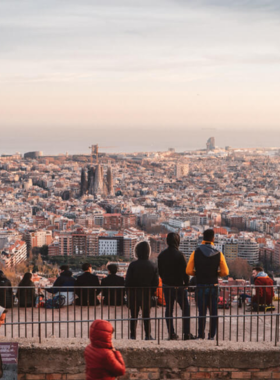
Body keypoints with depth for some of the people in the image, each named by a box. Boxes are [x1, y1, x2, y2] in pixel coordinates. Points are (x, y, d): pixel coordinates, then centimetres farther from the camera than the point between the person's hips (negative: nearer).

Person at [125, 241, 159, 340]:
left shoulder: (133, 265, -11)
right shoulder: (152, 266, -2)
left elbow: (127, 281, -10)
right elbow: (156, 283, 0)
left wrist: (129, 294, 2)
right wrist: (151, 293, 10)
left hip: (134, 294, -2)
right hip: (147, 295, 2)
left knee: (134, 316, 7)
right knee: (146, 316, 11)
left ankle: (133, 335, 7)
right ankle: (148, 335, 9)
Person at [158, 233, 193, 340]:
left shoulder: (161, 255, 3)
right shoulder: (179, 255, -16)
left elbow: (160, 271, 10)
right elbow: (185, 271, -15)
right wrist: (186, 283, -1)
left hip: (166, 286, 5)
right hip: (178, 286, -5)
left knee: (169, 309, 11)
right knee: (185, 309, 5)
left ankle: (171, 333, 11)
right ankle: (186, 334, 3)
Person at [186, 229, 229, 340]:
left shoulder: (196, 253, -4)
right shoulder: (218, 254, -3)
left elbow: (189, 271, -9)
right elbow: (225, 272, -7)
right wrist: (216, 273, 11)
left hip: (201, 286, 0)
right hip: (213, 285, 0)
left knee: (202, 311, 6)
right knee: (213, 311, 10)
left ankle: (201, 335, 5)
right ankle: (212, 335, 11)